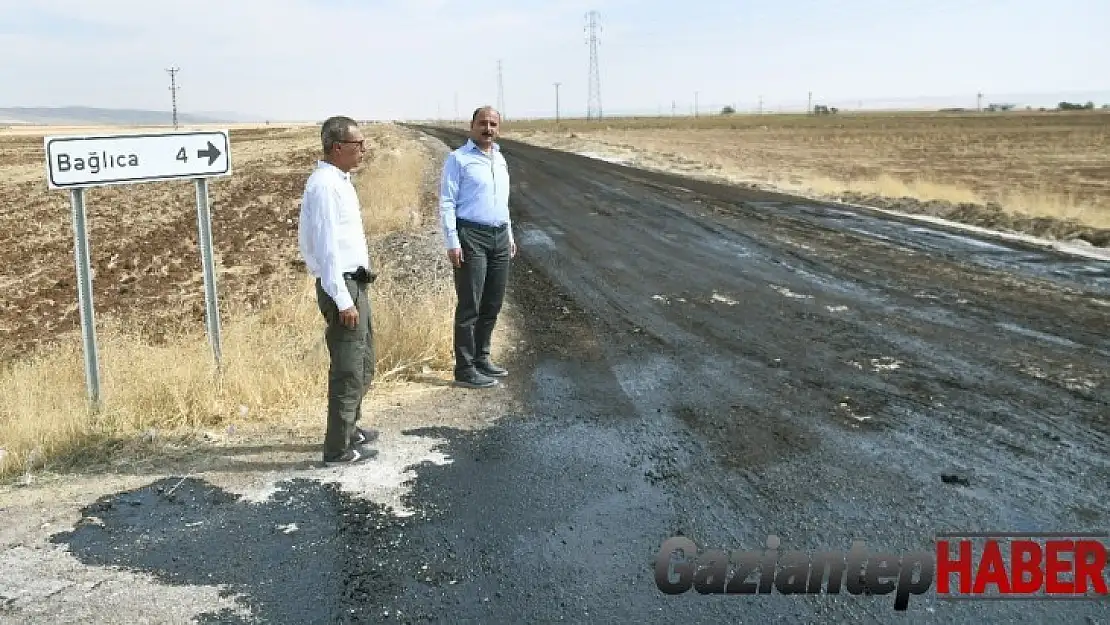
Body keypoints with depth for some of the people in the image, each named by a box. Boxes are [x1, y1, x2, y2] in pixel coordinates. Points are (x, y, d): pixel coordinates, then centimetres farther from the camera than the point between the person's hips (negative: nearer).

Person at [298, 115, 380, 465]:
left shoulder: (339, 180, 13)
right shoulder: (325, 185, -18)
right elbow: (326, 247, -22)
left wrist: (353, 292, 19)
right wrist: (343, 299, -23)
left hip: (354, 283, 10)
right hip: (342, 286, -10)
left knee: (362, 364, 20)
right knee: (348, 369, -2)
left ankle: (349, 429, 35)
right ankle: (339, 448, 8)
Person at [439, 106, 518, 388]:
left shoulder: (500, 159, 17)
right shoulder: (458, 159, -5)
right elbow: (446, 202, -10)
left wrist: (510, 235, 22)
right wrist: (452, 242, -17)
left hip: (500, 237, 7)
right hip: (471, 237, -7)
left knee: (492, 304, 12)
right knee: (469, 306, -5)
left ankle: (481, 358, 24)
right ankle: (465, 369, 0)